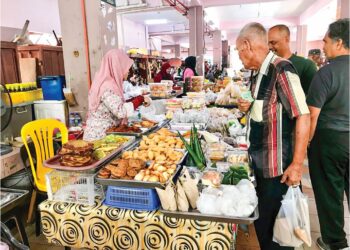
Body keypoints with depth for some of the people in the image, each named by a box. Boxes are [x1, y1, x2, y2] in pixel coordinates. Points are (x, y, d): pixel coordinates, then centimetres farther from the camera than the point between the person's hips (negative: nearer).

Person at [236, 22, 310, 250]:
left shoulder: (281, 69, -18)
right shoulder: (258, 73, 9)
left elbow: (303, 117, -21)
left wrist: (297, 164, -21)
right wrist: (248, 107, -1)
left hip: (276, 166, -8)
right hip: (258, 161, 9)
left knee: (274, 226, 7)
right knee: (260, 217, 22)